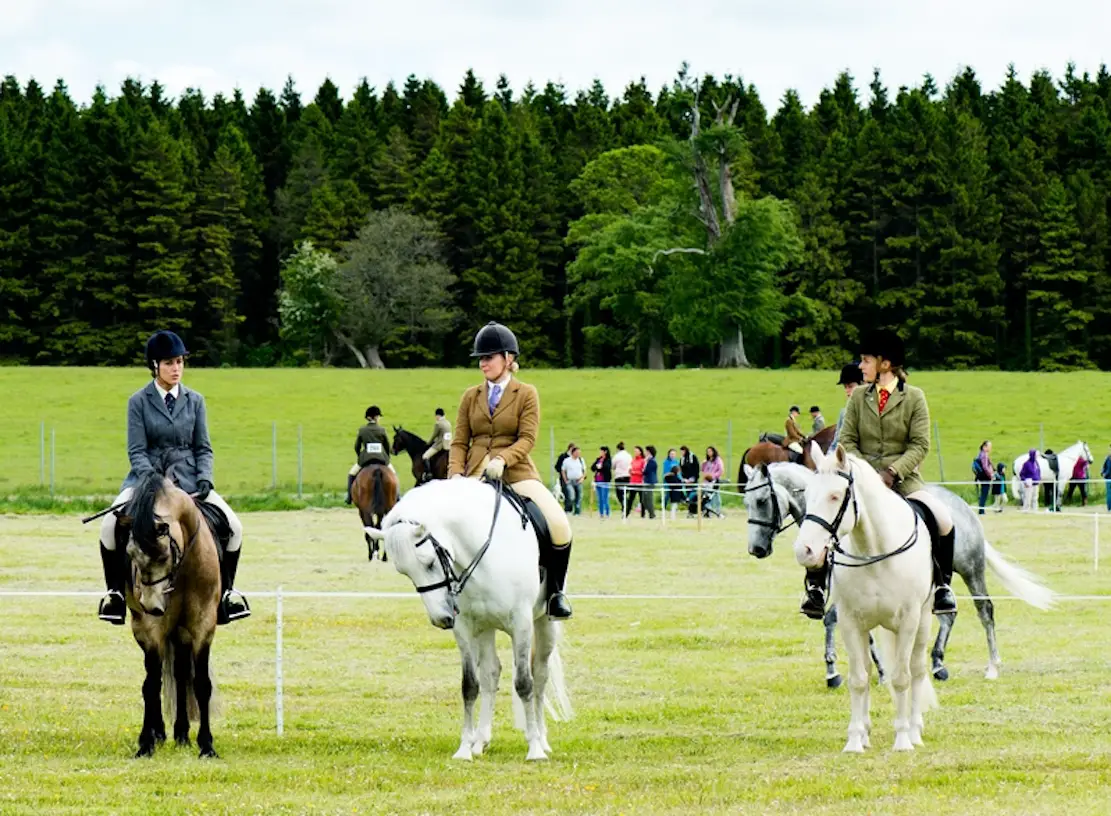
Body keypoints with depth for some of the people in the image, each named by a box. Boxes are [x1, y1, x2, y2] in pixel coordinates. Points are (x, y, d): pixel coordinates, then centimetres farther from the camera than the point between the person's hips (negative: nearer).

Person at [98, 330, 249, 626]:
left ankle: (225, 591, 6)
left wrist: (204, 479, -11)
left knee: (233, 525, -14)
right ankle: (115, 591, -8)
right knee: (110, 525, -26)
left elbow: (203, 448, 7)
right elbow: (136, 451, -7)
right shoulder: (139, 401, -2)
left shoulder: (195, 401, 6)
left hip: (187, 477, 2)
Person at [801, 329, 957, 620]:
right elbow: (847, 441, 8)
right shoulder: (858, 397, 10)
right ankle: (816, 587, -11)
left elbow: (920, 445, -3)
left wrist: (892, 472, -17)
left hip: (902, 478, -2)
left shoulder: (914, 397, 2)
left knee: (943, 519, -27)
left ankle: (941, 585, -6)